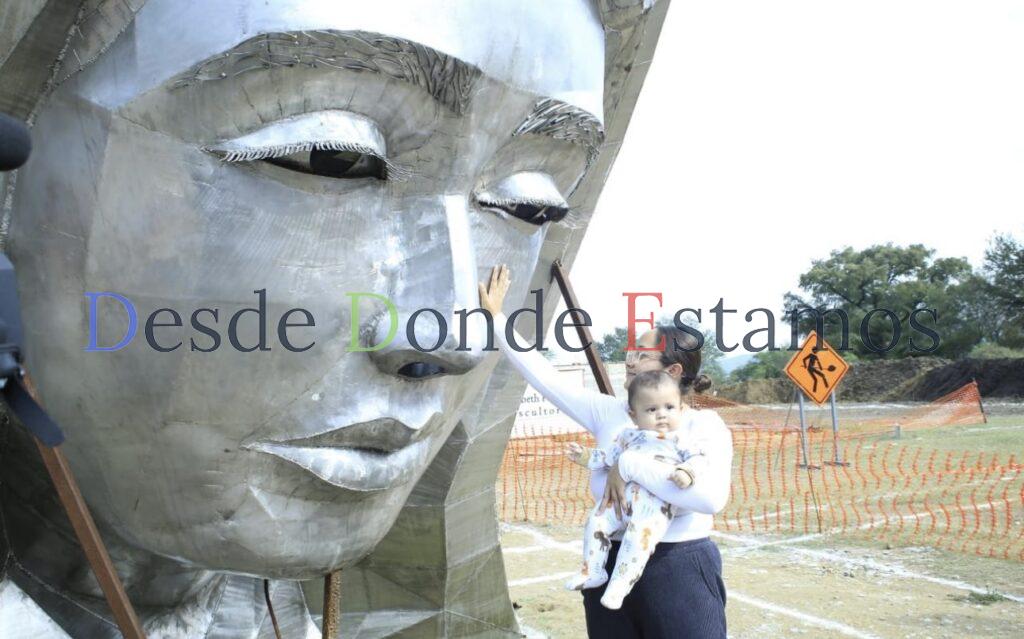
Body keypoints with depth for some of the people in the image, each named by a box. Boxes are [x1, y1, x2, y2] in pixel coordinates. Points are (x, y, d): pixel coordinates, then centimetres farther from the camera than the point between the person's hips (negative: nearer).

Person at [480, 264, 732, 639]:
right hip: (611, 565, 4)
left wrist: (628, 466, -21)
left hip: (680, 571, -4)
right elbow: (545, 378, 5)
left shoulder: (704, 425, -10)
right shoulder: (609, 414, 2)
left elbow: (711, 496, -27)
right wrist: (496, 318, 6)